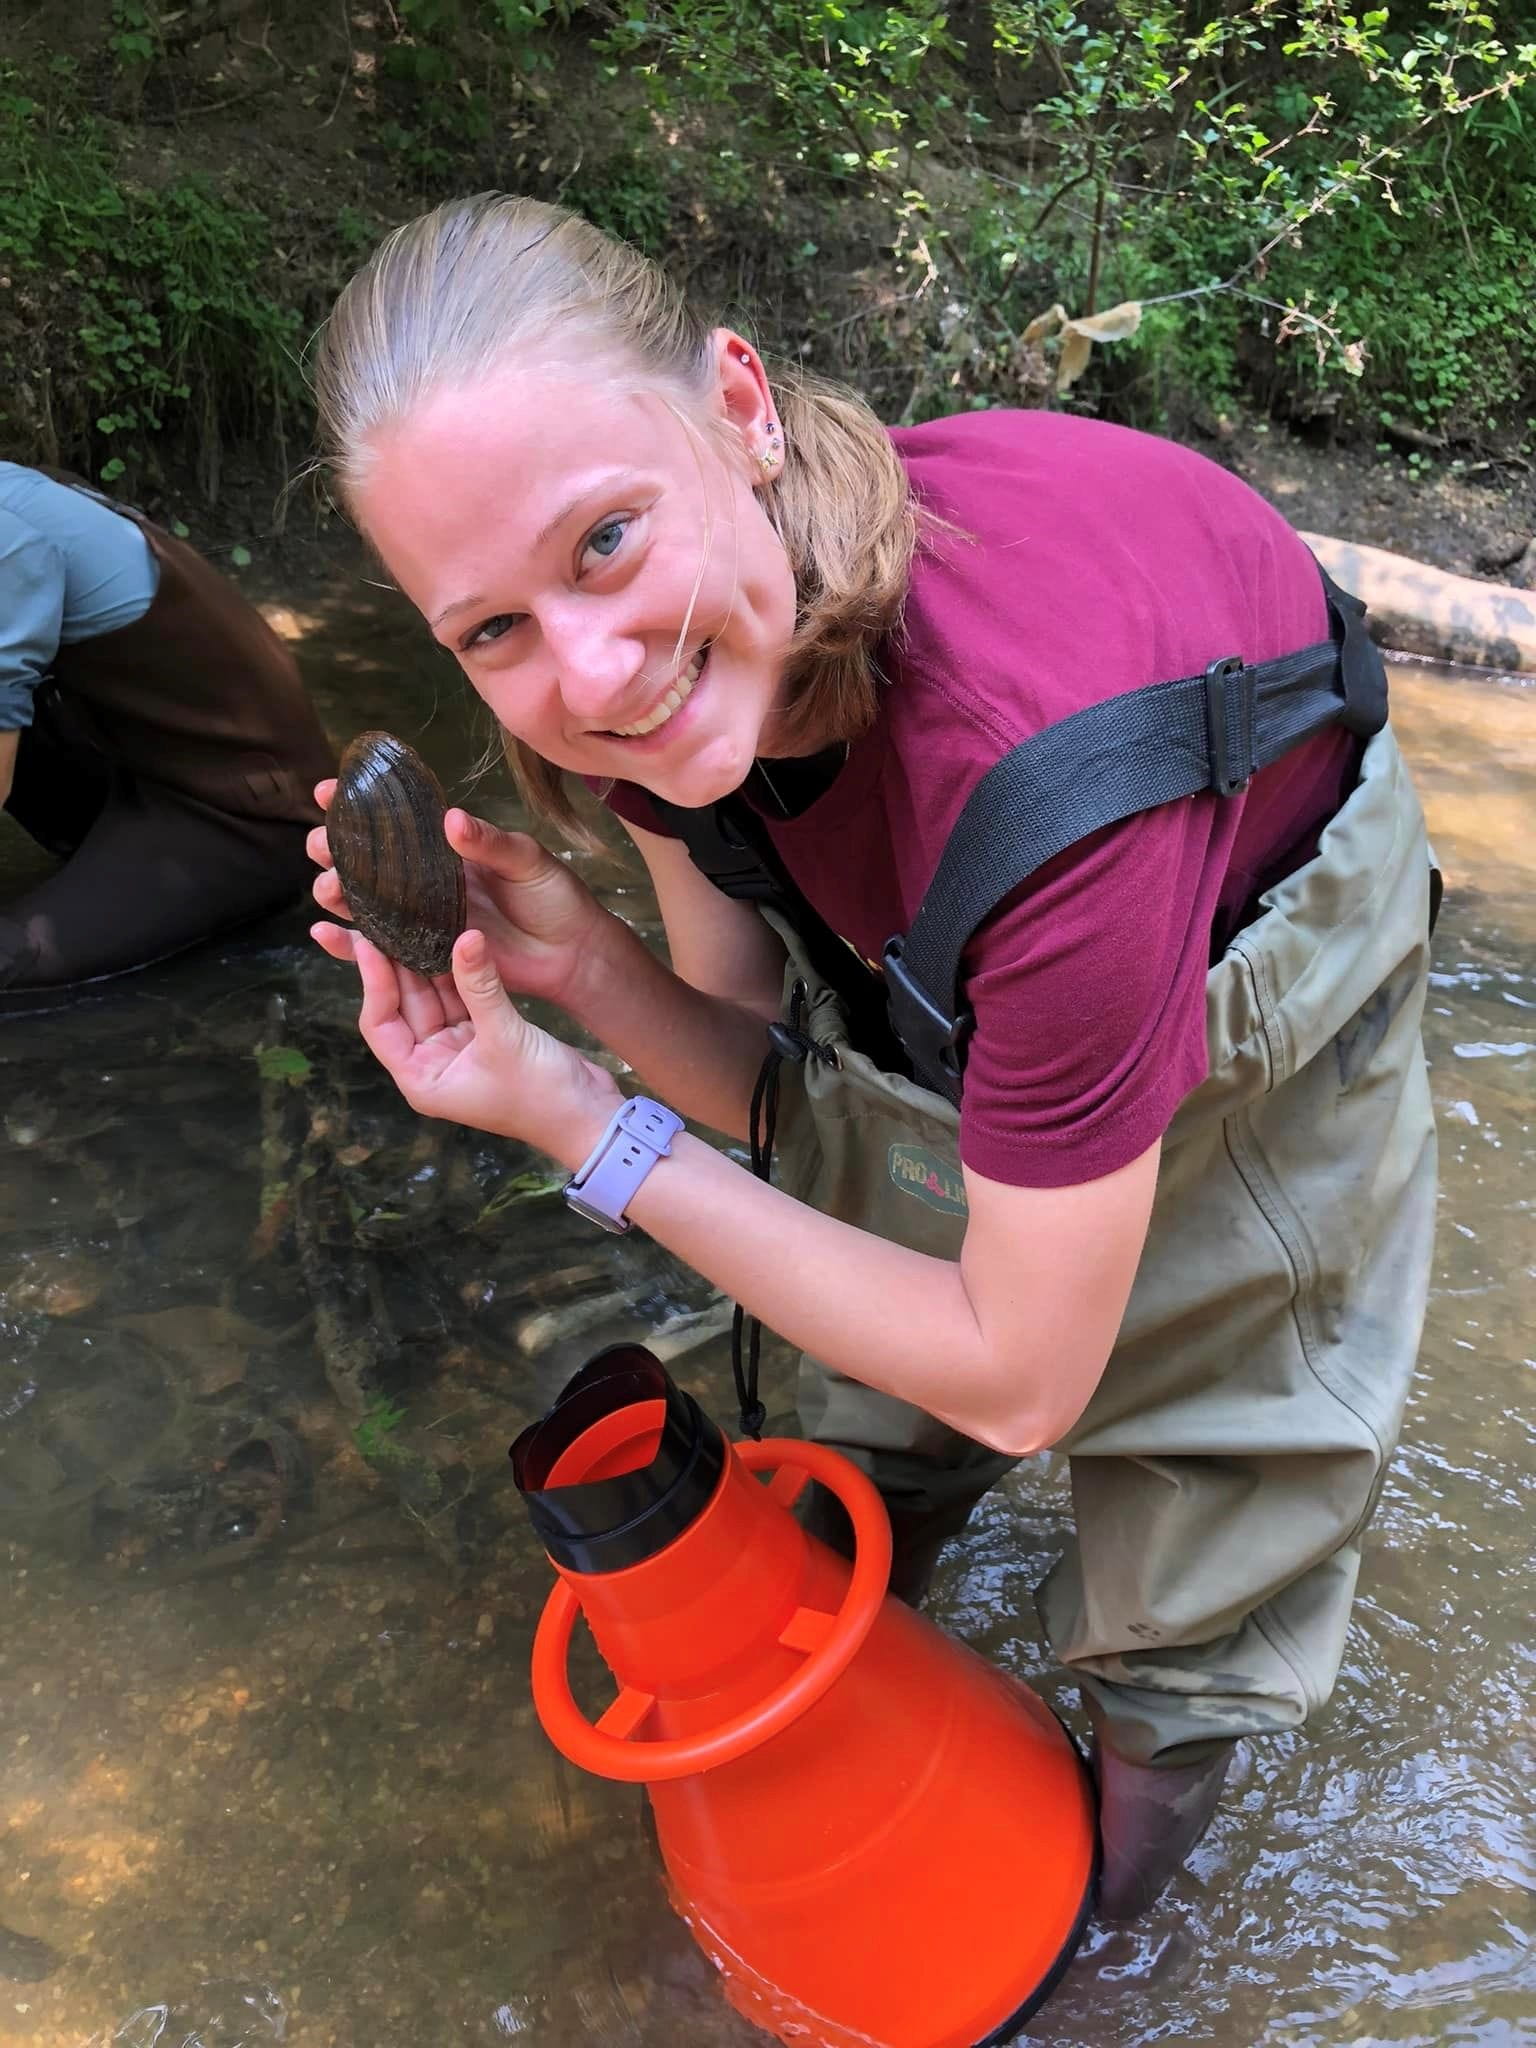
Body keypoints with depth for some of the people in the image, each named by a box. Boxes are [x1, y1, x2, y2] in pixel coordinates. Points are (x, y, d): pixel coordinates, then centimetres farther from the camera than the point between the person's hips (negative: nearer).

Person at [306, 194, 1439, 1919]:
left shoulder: (1039, 760, -48)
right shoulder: (643, 680, -28)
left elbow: (1020, 1377, -34)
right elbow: (777, 1086, -14)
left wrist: (585, 1132, -35)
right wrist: (588, 972, -36)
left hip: (1262, 898, -4)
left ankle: (1165, 1737, 44)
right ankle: (864, 1584, 54)